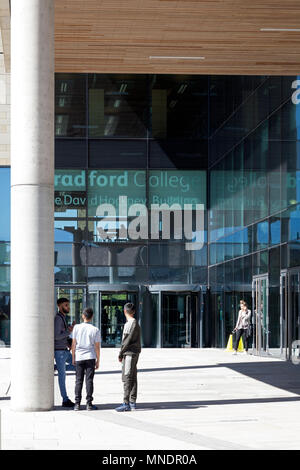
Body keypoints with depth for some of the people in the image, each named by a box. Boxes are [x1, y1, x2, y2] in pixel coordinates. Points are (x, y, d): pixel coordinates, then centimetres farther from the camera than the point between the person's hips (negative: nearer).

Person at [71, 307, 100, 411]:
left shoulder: (77, 327, -1)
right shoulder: (95, 330, -3)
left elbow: (73, 344, 2)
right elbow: (97, 347, -2)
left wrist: (73, 358, 10)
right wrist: (98, 361, 7)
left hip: (79, 357, 1)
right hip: (90, 357, -1)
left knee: (79, 380, 6)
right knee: (89, 380, 1)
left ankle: (77, 404, 4)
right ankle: (89, 403, 0)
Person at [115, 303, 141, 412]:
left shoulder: (132, 323, -12)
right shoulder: (132, 323, 18)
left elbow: (128, 340, -16)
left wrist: (121, 353, -10)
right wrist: (122, 353, 16)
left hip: (130, 353, -10)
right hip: (130, 353, 10)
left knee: (127, 378, -12)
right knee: (132, 378, 10)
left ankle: (126, 404, -15)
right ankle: (132, 403, 13)